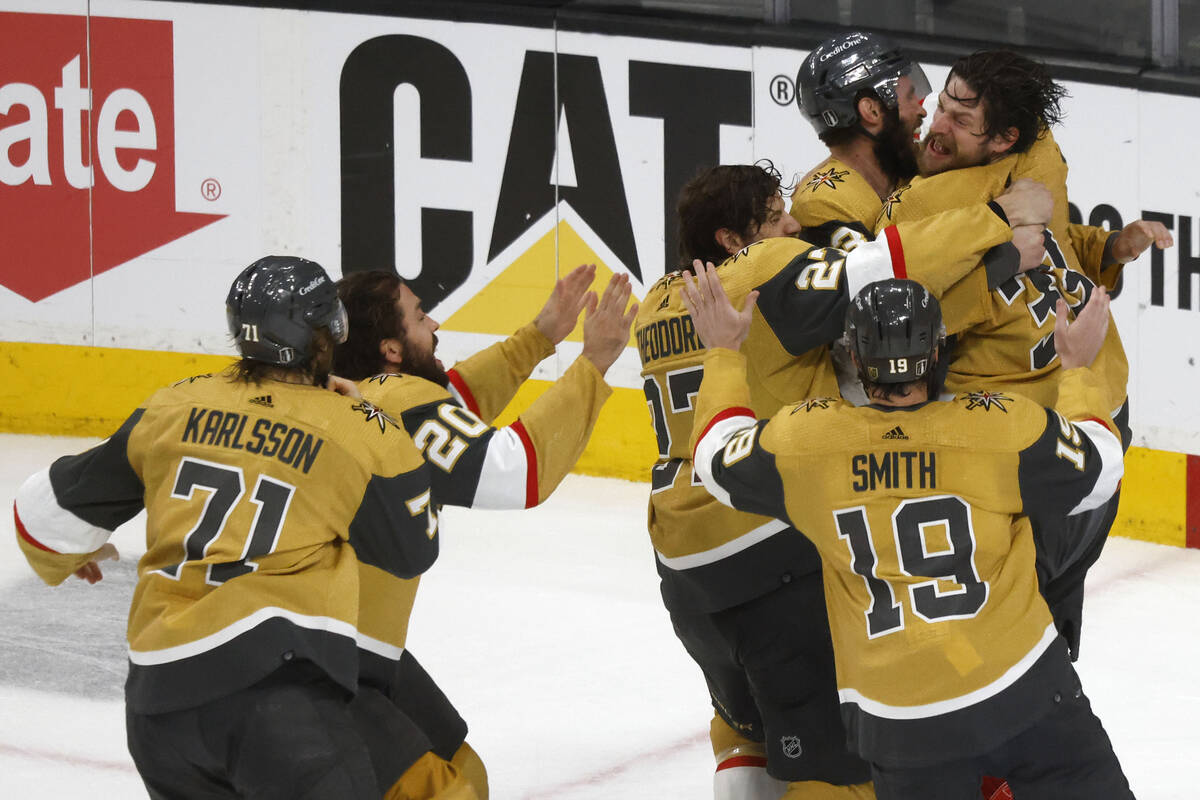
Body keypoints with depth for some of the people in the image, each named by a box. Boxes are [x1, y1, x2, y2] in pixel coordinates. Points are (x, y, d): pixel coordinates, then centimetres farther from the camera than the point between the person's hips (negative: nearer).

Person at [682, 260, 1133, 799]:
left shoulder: (804, 441, -8)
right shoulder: (1003, 428, -13)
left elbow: (718, 459, 12)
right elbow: (1097, 469, 4)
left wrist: (724, 352, 25)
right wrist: (1078, 369, 19)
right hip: (1020, 690, -2)